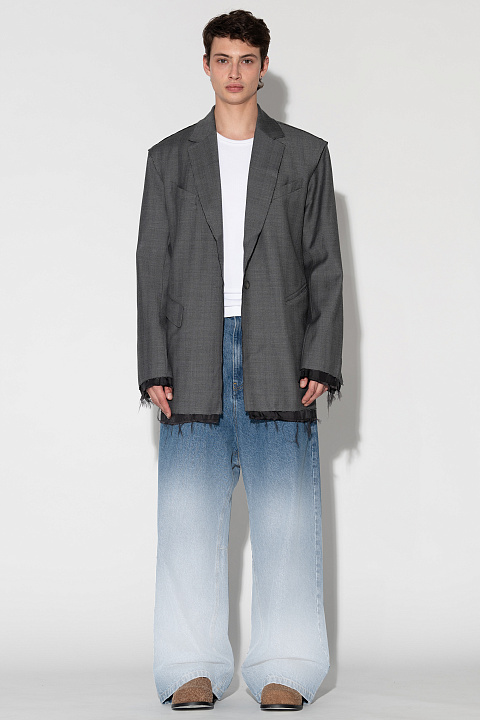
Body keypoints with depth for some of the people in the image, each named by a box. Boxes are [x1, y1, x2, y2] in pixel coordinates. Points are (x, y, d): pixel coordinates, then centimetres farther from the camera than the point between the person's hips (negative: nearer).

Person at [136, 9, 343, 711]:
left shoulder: (305, 154, 11)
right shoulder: (170, 158, 13)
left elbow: (325, 266, 7)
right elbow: (152, 266, 9)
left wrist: (321, 362, -3)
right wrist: (155, 368, -1)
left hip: (279, 361, -1)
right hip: (196, 360, 1)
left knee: (286, 512, -2)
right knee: (190, 513, -1)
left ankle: (284, 671, 5)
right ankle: (193, 668, 7)